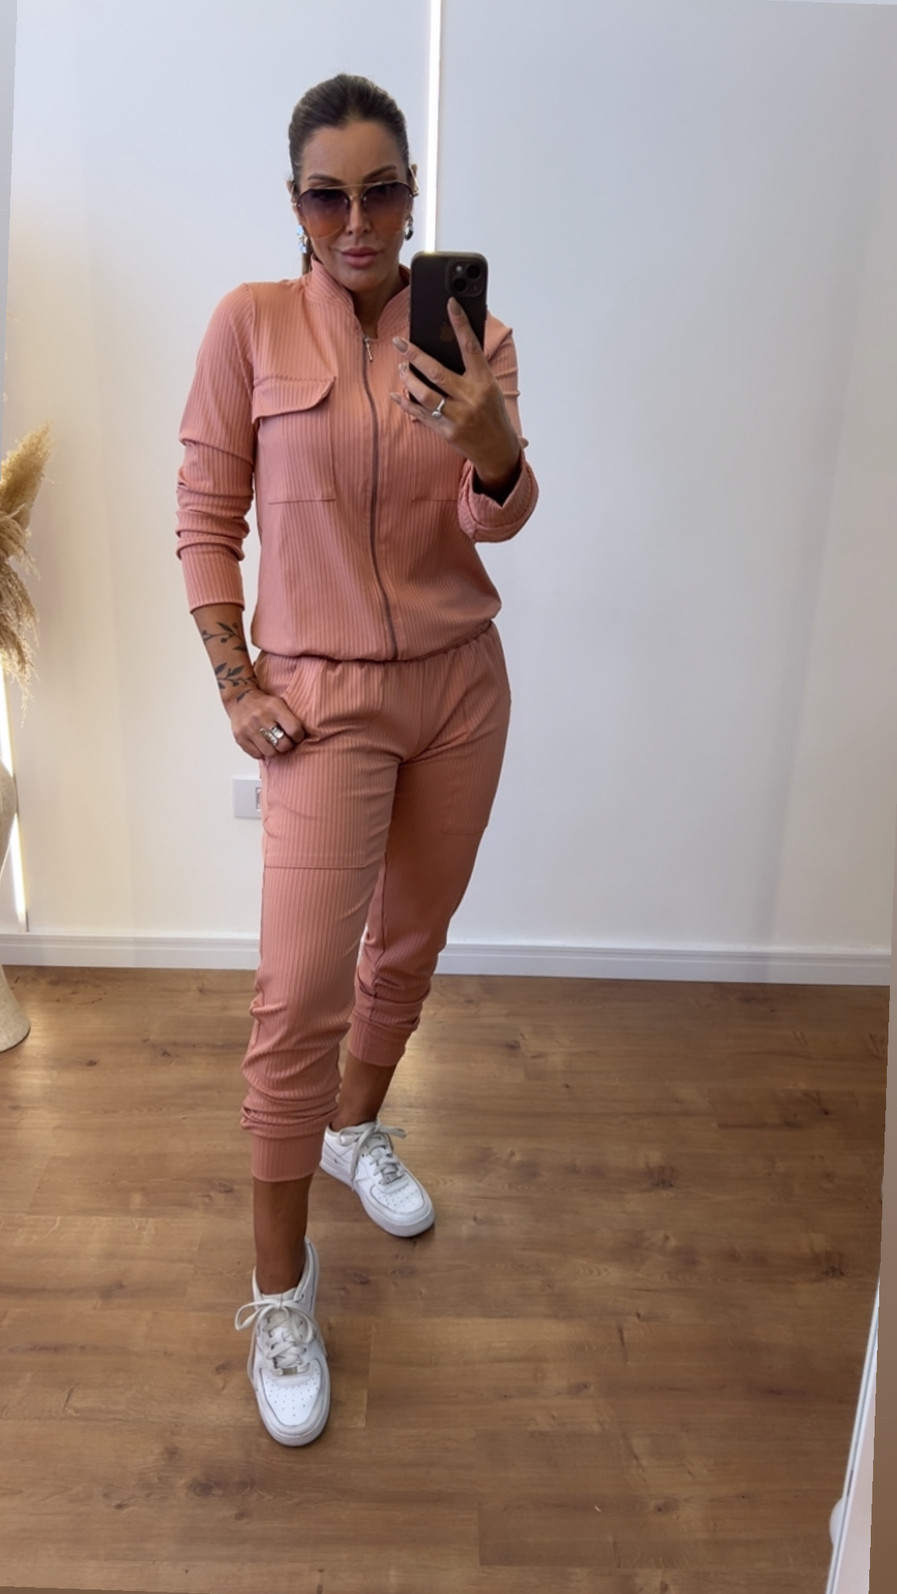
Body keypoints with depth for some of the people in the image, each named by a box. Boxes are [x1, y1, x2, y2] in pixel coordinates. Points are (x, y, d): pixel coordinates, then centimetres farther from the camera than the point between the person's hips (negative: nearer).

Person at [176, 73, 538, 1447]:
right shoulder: (252, 324, -4)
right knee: (300, 992, -8)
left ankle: (358, 1128, 45)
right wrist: (233, 680, -8)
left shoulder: (472, 333, 2)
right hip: (325, 699, -3)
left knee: (410, 946, 17)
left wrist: (493, 453, -30)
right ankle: (281, 1285, 12)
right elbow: (206, 513, -2)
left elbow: (498, 522, -7)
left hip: (461, 683, 4)